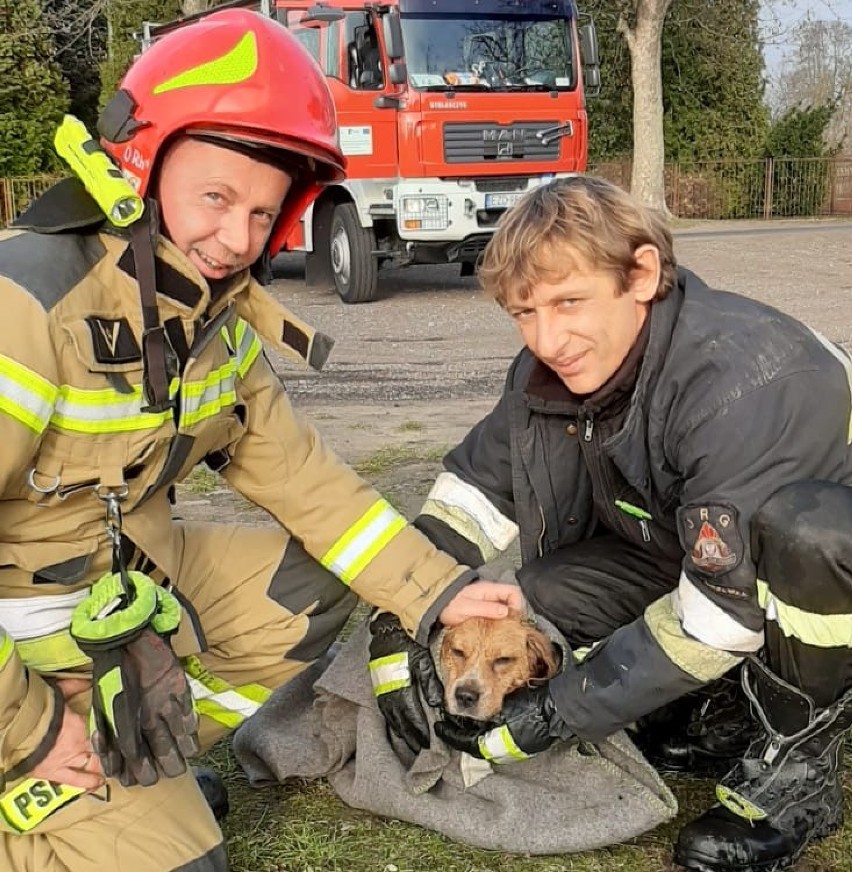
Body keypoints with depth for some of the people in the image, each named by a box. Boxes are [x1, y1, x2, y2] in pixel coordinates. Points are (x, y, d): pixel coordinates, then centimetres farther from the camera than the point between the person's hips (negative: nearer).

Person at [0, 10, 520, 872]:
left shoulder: (215, 311, -2)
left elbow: (296, 470, 3)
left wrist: (434, 588, -1)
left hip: (131, 587, 8)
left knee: (321, 586, 7)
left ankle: (152, 770, 15)